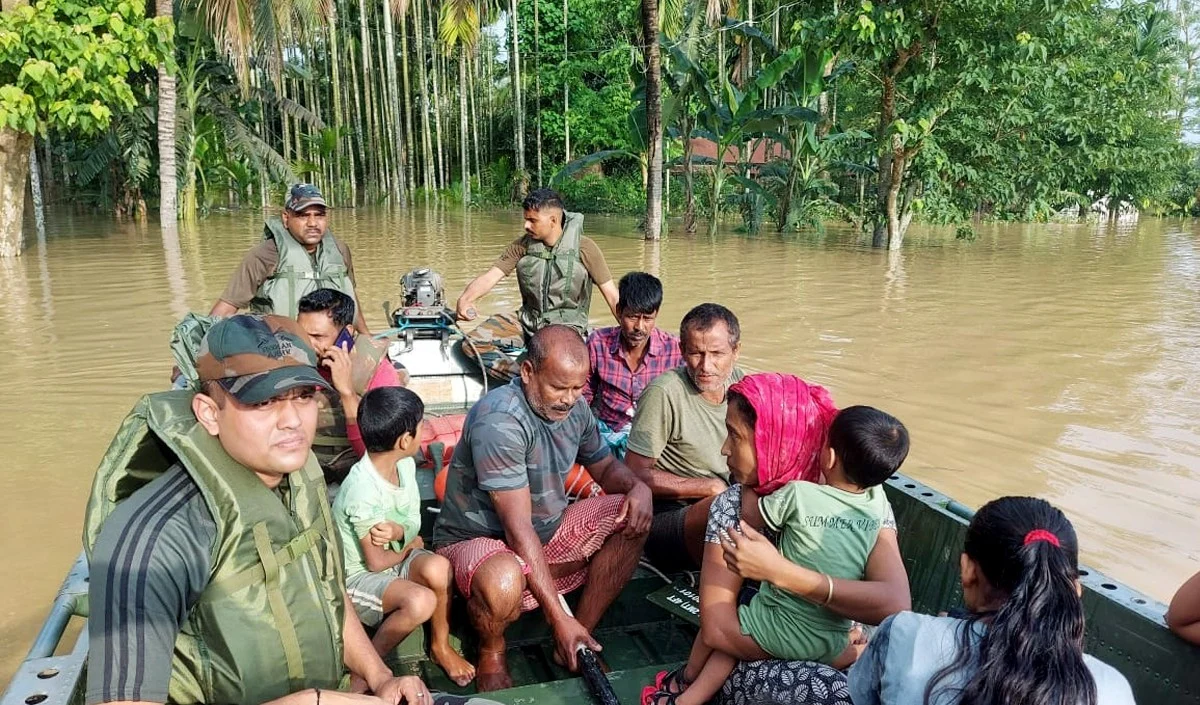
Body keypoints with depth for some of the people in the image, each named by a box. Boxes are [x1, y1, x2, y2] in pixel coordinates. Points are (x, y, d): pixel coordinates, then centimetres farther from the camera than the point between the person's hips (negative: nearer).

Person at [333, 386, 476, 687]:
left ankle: (440, 646, 3)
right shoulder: (364, 491, -31)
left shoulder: (405, 464, -8)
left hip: (394, 556, 7)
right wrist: (409, 545, -3)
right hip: (356, 576, -6)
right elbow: (376, 562, -21)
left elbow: (414, 524, -4)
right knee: (421, 601, -31)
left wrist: (397, 531, -26)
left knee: (438, 568, -24)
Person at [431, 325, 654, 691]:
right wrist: (559, 618, -29)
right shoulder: (500, 420, -29)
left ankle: (581, 640, 1)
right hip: (477, 540, -7)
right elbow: (519, 528, -30)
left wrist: (638, 486, -13)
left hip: (548, 532, 8)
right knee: (503, 582, -41)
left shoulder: (574, 409, -5)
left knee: (633, 518, -5)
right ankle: (491, 651, -3)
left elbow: (605, 467, 12)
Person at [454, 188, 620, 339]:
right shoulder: (523, 245, 2)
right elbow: (491, 276, -5)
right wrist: (465, 299, -24)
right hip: (528, 323, 4)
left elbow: (612, 296, -5)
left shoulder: (584, 248, -6)